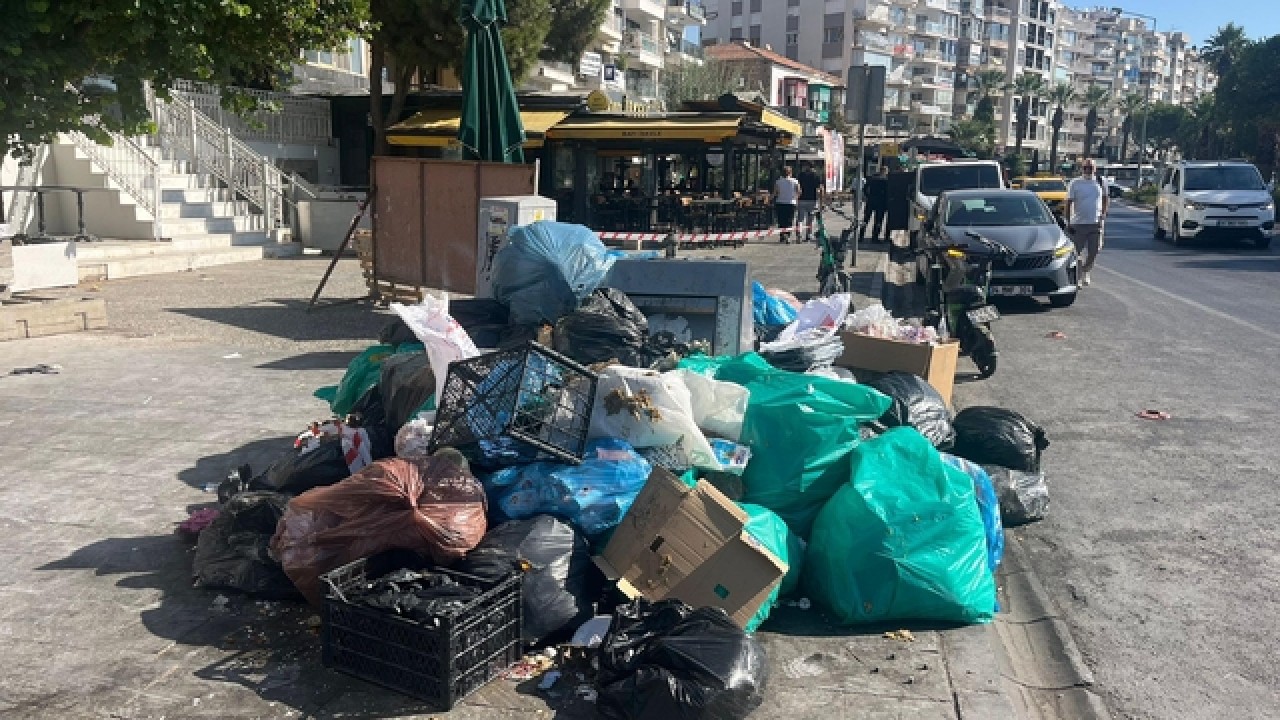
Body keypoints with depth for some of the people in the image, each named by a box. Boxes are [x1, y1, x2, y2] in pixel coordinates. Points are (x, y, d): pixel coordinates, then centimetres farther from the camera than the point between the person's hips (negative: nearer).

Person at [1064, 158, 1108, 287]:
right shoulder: (1075, 184, -1)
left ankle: (1085, 273, 26)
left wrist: (1104, 213, 2)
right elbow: (1069, 203, -1)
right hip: (1078, 223, -2)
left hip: (1095, 223, 2)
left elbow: (1106, 199, 19)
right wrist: (1068, 222, -6)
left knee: (1093, 253, 2)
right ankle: (1077, 277, 13)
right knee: (1077, 252, 1)